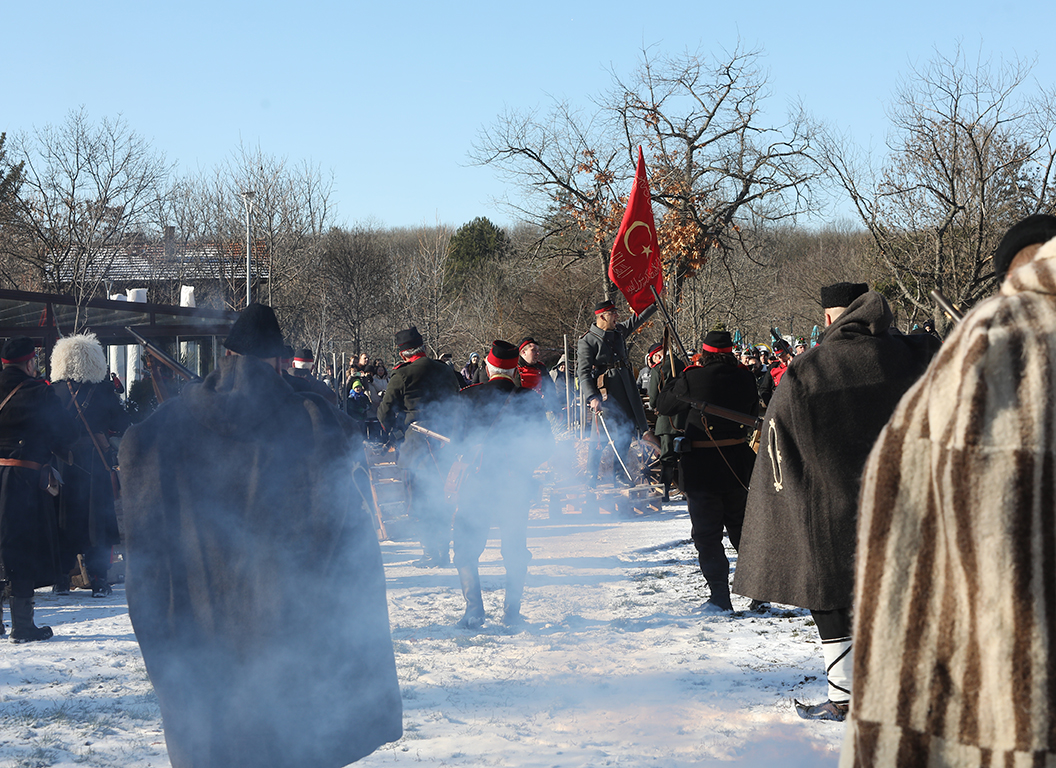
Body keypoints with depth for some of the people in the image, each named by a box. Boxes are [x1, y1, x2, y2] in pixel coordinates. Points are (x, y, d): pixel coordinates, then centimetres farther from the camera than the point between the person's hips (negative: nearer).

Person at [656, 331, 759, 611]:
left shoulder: (692, 379, -15)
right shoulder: (745, 378, -3)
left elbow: (663, 405, -2)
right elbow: (753, 412, 14)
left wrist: (677, 381, 10)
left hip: (701, 466, -4)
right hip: (738, 462, 4)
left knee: (706, 533, 3)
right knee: (741, 526, 19)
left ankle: (720, 596, -1)